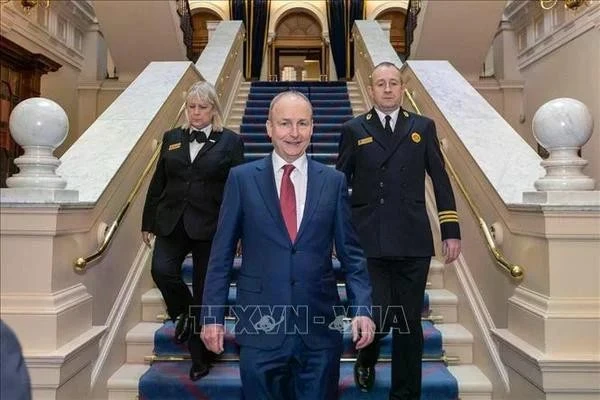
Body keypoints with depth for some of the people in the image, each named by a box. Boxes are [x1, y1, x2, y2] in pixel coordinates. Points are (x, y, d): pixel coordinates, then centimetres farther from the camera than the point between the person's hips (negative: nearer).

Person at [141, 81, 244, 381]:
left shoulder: (230, 141, 1)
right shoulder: (172, 138, 11)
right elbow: (157, 184, 13)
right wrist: (149, 222, 11)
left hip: (210, 227, -3)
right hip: (172, 222, 3)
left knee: (205, 290, 5)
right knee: (162, 270, -20)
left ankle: (200, 358, 24)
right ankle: (184, 313, 14)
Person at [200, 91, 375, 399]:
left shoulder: (334, 181, 1)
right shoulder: (242, 178, -2)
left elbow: (351, 253, 4)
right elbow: (221, 253, 0)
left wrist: (362, 309, -6)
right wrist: (213, 315, -2)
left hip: (321, 327, 1)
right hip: (261, 327, -1)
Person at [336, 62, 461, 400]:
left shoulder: (423, 127, 11)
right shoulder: (354, 130, 8)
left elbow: (441, 181, 8)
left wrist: (452, 231, 2)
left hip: (413, 241, 2)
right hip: (368, 242, -1)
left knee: (409, 324, 8)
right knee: (376, 318, -4)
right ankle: (366, 359, 32)